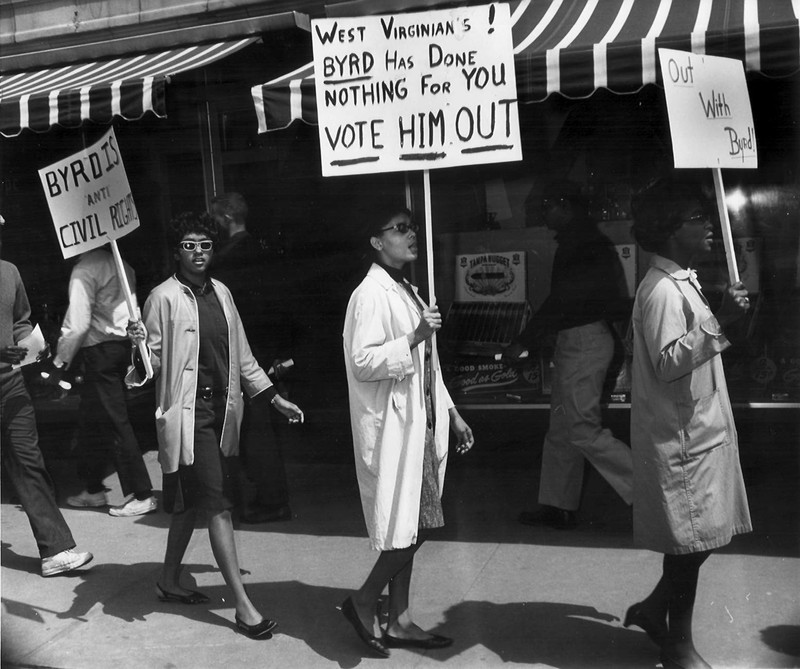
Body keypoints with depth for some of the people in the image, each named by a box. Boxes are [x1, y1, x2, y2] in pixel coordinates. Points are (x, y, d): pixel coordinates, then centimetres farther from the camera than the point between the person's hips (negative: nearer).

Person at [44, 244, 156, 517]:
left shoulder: (85, 269, -13)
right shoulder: (121, 266, 11)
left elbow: (78, 324, -18)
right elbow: (133, 314, 13)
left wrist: (59, 363, -11)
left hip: (99, 350, -9)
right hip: (123, 345, 9)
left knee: (116, 424, -3)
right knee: (91, 422, 18)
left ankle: (141, 495, 1)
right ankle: (93, 489, 29)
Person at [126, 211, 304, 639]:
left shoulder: (221, 293, 10)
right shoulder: (164, 298, -9)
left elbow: (241, 355, 16)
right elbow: (152, 362, -10)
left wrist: (272, 397, 13)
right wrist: (139, 344, -32)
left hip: (221, 412, 7)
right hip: (188, 414, -7)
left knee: (190, 503, 18)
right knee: (219, 507, -7)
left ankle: (169, 581, 36)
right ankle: (243, 606, 1)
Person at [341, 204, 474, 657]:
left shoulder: (410, 292, 17)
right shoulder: (371, 294, -11)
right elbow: (362, 362, -19)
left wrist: (451, 412, 19)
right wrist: (414, 338, -25)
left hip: (420, 423, 9)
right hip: (391, 427, -9)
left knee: (414, 527, 11)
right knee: (404, 529, -6)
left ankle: (400, 621, 22)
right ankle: (363, 602, 15)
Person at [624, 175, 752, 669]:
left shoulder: (683, 283, 13)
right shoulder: (661, 291, -18)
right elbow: (668, 364, -26)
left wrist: (723, 320, 14)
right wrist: (719, 322, -30)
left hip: (700, 431, 10)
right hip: (681, 437, -10)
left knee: (704, 535, 16)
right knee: (690, 541, 2)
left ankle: (654, 608, 33)